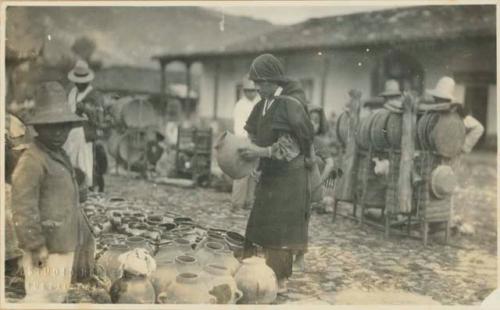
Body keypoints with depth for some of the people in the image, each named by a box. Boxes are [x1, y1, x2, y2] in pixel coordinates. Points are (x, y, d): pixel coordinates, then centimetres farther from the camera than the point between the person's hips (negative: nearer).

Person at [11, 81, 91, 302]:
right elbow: (23, 207, -21)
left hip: (64, 244, 9)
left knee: (58, 294, 20)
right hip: (46, 247, -9)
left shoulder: (60, 156, 12)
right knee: (41, 296, -2)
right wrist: (36, 245, -20)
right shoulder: (32, 160, -18)